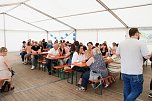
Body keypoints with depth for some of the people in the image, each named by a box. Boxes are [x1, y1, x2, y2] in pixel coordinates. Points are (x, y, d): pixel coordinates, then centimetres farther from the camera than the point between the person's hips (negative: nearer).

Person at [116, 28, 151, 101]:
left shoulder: (122, 43, 3)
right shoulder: (140, 43, -12)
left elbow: (117, 54, 13)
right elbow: (147, 56, -11)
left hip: (124, 71, 6)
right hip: (136, 73, -5)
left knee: (127, 89, 20)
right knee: (136, 91, 9)